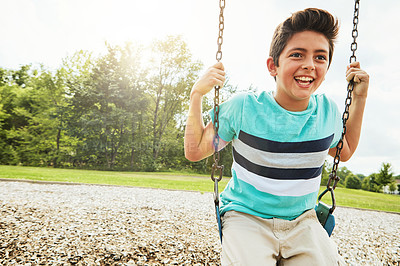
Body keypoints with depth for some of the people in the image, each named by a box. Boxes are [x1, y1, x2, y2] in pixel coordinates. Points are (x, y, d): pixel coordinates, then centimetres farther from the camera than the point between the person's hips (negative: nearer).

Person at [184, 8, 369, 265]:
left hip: (302, 220, 4)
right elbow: (195, 151, -6)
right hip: (246, 216, -3)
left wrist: (360, 99, 9)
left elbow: (344, 151, 19)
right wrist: (197, 94, -14)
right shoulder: (243, 107, -13)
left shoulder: (328, 110, -2)